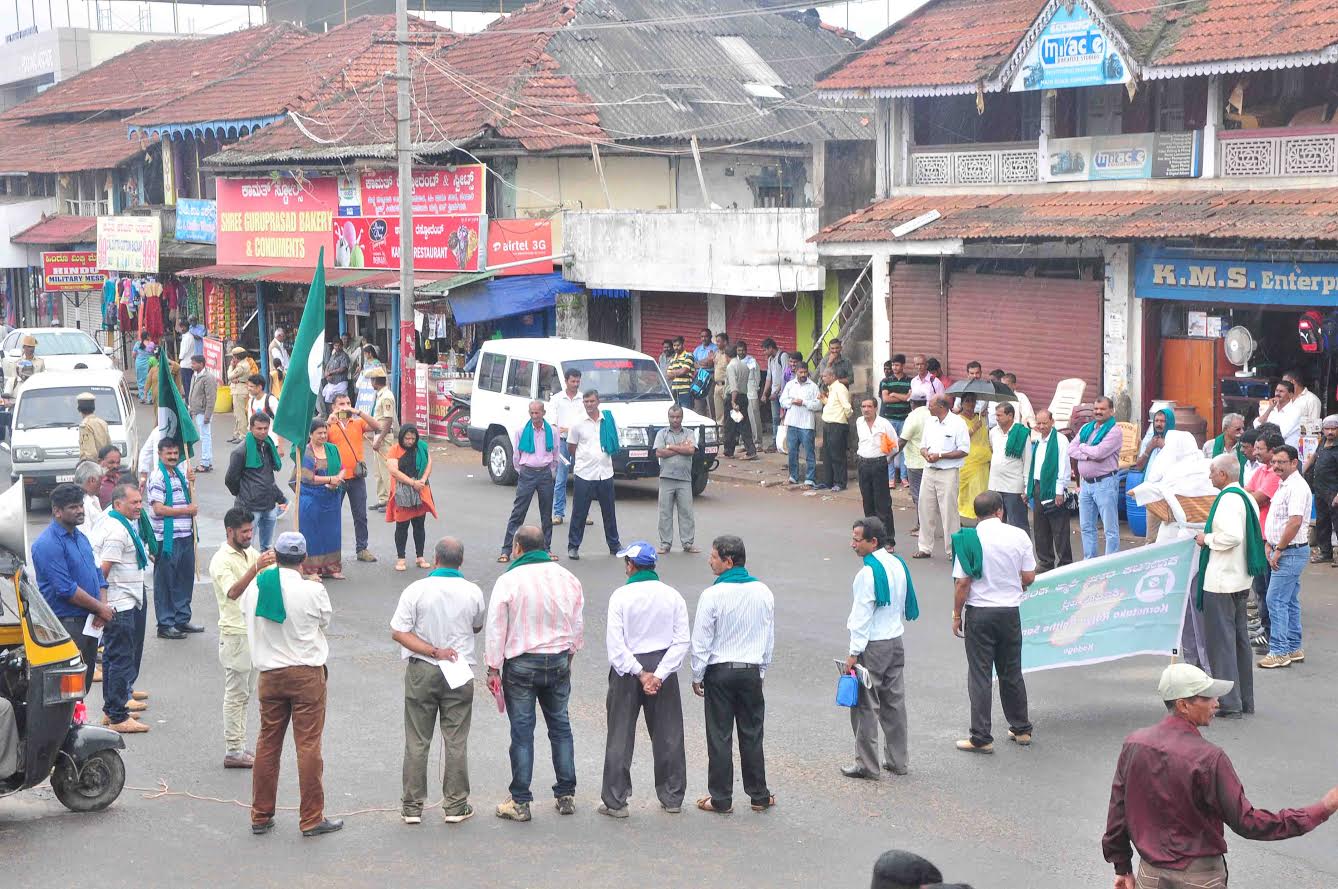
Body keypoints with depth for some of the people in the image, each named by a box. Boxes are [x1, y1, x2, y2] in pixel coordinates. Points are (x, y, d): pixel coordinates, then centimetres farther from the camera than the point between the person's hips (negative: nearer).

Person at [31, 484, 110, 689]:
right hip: (66, 624, -9)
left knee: (86, 679, 14)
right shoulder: (48, 544, -16)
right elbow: (66, 589, -21)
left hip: (89, 623, 9)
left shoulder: (80, 537, 14)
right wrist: (99, 608, -14)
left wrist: (103, 607, -2)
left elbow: (97, 574, 16)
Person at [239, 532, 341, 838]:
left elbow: (246, 614, 11)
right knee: (308, 745, 2)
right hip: (307, 673, -4)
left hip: (269, 675, 4)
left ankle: (260, 816, 20)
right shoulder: (313, 591, -15)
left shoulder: (254, 587, -4)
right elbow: (325, 621, 1)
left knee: (267, 744, 13)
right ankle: (312, 819, 6)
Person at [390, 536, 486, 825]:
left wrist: (433, 651, -13)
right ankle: (456, 806, 11)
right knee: (456, 741, 8)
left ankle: (412, 806, 13)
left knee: (417, 741, 8)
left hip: (421, 671, -1)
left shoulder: (416, 590, -11)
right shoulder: (472, 593, -6)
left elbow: (398, 632, -14)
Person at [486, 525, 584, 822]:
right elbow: (577, 625, 9)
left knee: (522, 731, 2)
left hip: (521, 664, -4)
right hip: (558, 662, 4)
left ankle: (520, 802, 6)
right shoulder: (567, 578, 0)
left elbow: (496, 629, -10)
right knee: (560, 726, 15)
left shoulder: (509, 581, -13)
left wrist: (493, 669, -1)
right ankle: (566, 795, 20)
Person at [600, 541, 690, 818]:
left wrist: (640, 673, -11)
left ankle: (615, 801, 8)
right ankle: (672, 797, 19)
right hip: (662, 664, 3)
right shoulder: (672, 596, -2)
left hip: (627, 670, -2)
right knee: (668, 735, 12)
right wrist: (658, 675, -11)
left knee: (620, 736, 6)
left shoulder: (621, 596, -11)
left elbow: (615, 643, -15)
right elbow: (682, 641, -8)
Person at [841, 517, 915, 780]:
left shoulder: (868, 573, -20)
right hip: (896, 641, 8)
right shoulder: (897, 564, 5)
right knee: (894, 702, 14)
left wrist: (853, 653, -15)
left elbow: (862, 616, -19)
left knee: (865, 705, 1)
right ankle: (898, 760, 21)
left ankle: (867, 766, 5)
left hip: (872, 646, -8)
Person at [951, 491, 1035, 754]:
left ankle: (981, 738, 3)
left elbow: (963, 583, -12)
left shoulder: (968, 539, -11)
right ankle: (1021, 729, 26)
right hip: (1010, 611, 3)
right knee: (1011, 673, 17)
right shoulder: (1018, 536, -4)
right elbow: (1029, 577, 1)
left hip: (979, 612, -3)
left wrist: (957, 615, -1)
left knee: (979, 676, 2)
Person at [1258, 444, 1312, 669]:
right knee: (1290, 601, 14)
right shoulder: (1283, 484, 15)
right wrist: (1270, 545, 14)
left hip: (1291, 552, -10)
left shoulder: (1297, 487, -17)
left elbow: (1295, 522, -25)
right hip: (1282, 550, 10)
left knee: (1276, 600, -10)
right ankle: (1293, 649, 20)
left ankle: (1279, 651, -8)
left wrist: (1278, 550, -20)